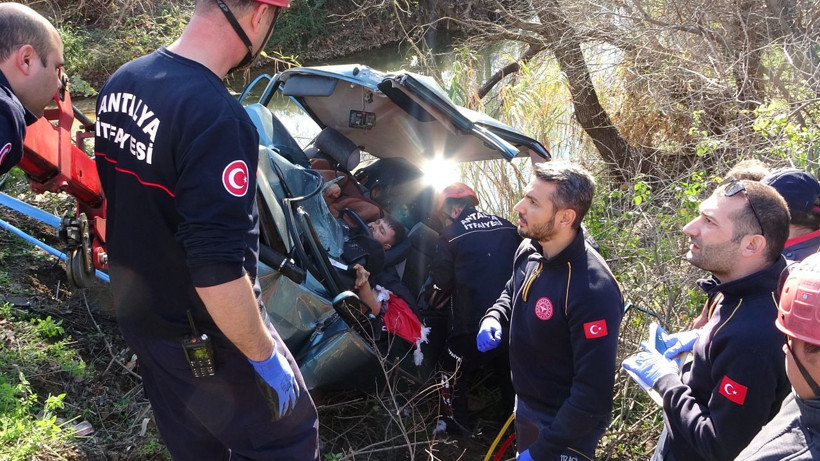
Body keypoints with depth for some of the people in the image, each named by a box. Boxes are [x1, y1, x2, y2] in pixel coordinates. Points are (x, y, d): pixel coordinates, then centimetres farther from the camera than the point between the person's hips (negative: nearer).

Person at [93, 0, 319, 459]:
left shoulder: (121, 82, -2)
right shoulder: (216, 116, -31)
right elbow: (219, 270, -33)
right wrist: (265, 356, -19)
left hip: (138, 314, 8)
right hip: (205, 339, -8)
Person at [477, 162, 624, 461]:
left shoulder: (593, 290, -34)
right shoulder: (529, 251, -8)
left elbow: (593, 395, -31)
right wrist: (494, 318, -5)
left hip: (565, 428, -7)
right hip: (525, 408, 8)